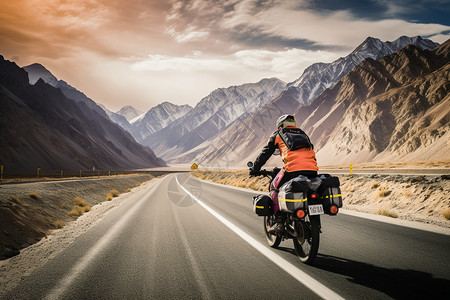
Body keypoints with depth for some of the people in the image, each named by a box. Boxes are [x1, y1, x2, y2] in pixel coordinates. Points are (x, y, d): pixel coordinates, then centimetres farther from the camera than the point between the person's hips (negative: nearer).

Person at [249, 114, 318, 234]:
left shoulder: (277, 134, 22)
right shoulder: (303, 134, 34)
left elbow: (265, 153, 23)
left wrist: (255, 169, 33)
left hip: (293, 168, -4)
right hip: (312, 171, 5)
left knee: (274, 188, 18)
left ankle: (279, 221, 2)